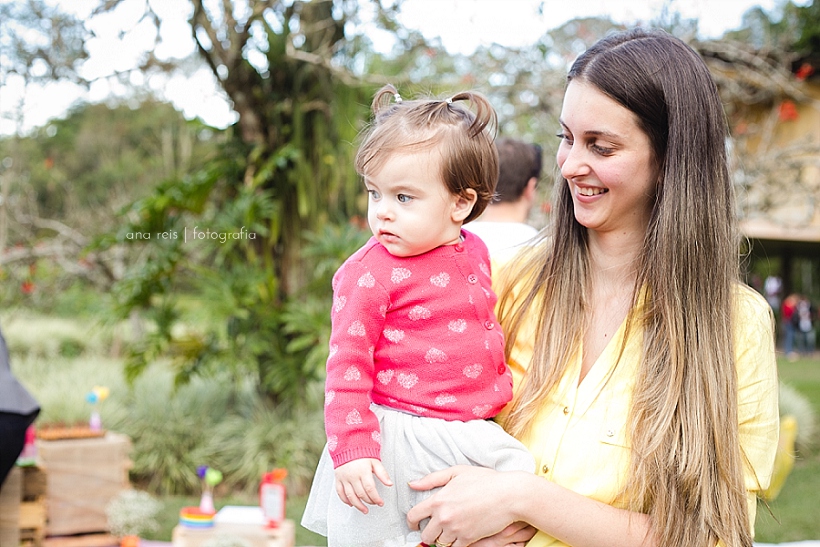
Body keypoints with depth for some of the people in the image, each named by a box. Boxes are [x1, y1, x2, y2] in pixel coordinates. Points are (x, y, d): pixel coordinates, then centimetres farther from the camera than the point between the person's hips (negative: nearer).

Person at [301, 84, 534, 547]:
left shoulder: (475, 253, 6)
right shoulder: (369, 273, -14)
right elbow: (347, 364, -14)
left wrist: (500, 388, 26)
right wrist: (352, 450, -18)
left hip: (471, 432, 6)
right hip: (397, 435, -6)